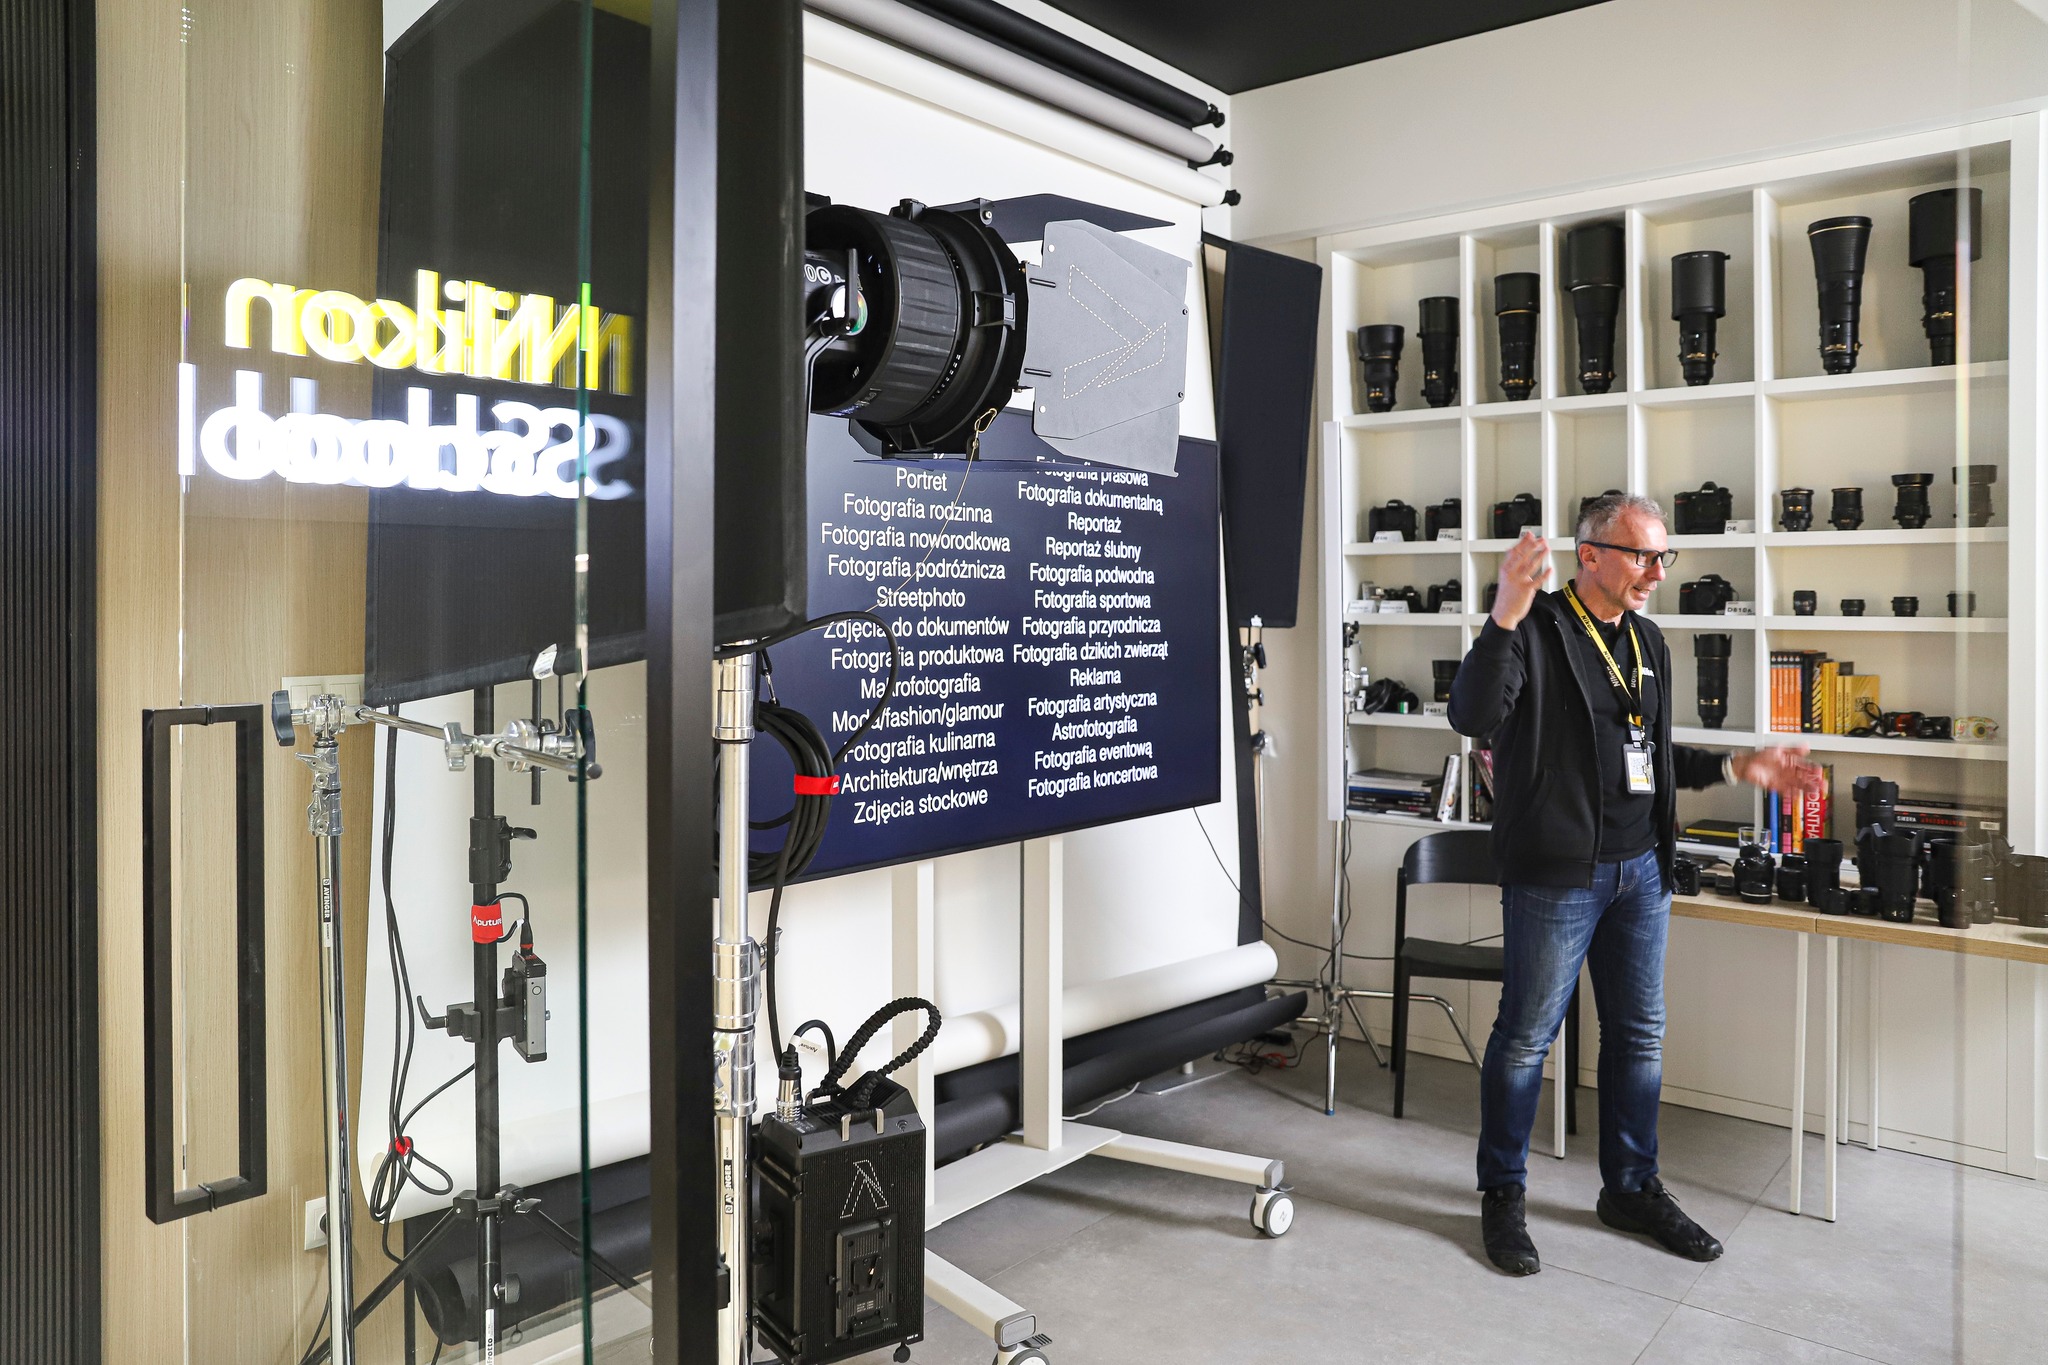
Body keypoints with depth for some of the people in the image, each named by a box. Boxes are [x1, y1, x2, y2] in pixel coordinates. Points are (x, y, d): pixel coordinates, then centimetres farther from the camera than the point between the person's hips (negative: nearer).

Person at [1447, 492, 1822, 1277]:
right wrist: (1504, 618, -39)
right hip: (1556, 874, -8)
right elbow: (1472, 717, -28)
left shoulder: (1647, 643, 14)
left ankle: (1632, 1189, 33)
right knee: (1526, 1037, 3)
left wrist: (1737, 768, 12)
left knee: (1639, 1035, 16)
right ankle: (1502, 1195, 19)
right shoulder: (1535, 629, -11)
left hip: (1640, 869, 8)